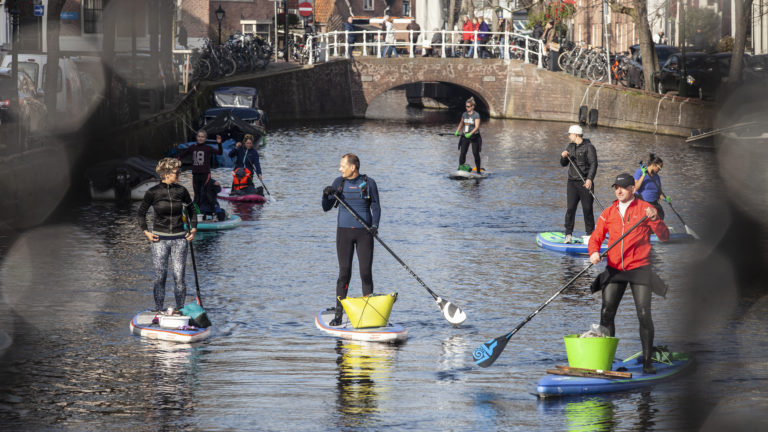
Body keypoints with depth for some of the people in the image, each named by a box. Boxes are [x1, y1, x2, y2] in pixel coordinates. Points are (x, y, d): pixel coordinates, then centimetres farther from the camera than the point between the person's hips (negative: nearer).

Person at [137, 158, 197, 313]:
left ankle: (180, 310, 7)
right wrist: (146, 232, -1)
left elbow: (191, 211, 17)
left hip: (179, 239, 2)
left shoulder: (181, 191, 2)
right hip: (160, 239, -2)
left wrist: (193, 229, 6)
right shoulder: (153, 192, -4)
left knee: (179, 277, -2)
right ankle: (158, 311, 8)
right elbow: (141, 212, 8)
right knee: (160, 277, -1)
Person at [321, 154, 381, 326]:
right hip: (344, 232, 1)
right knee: (344, 273, -3)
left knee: (366, 272, -2)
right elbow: (326, 208, 7)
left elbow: (376, 207, 1)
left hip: (364, 233, -1)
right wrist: (326, 195, -13)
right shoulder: (339, 183, 5)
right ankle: (338, 314, 0)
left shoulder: (369, 183, -1)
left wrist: (375, 224, -16)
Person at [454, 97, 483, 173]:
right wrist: (457, 131, 6)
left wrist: (470, 133, -36)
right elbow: (461, 123, 22)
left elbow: (477, 127, -22)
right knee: (462, 153, -6)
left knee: (476, 154, 3)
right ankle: (460, 169, -2)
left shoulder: (476, 115, -12)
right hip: (465, 136, 4)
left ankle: (478, 171, 13)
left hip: (474, 136, -4)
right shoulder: (464, 114, 6)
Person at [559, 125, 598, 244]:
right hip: (572, 182, 5)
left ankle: (590, 234, 9)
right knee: (571, 208, -5)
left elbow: (593, 164, -12)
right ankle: (568, 235, -4)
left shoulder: (588, 147, -5)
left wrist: (590, 179, -23)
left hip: (585, 183, -5)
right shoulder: (570, 146, 14)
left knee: (587, 209, -1)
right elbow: (564, 164, 17)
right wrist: (563, 156, -6)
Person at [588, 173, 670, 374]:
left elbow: (664, 237, -5)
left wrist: (655, 220, -24)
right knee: (606, 313, -4)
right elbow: (596, 237, 9)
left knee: (644, 315, -9)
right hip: (614, 269, 3)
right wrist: (594, 252, -12)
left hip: (639, 269, -3)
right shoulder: (608, 213, 11)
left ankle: (647, 361, 0)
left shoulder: (645, 209, 1)